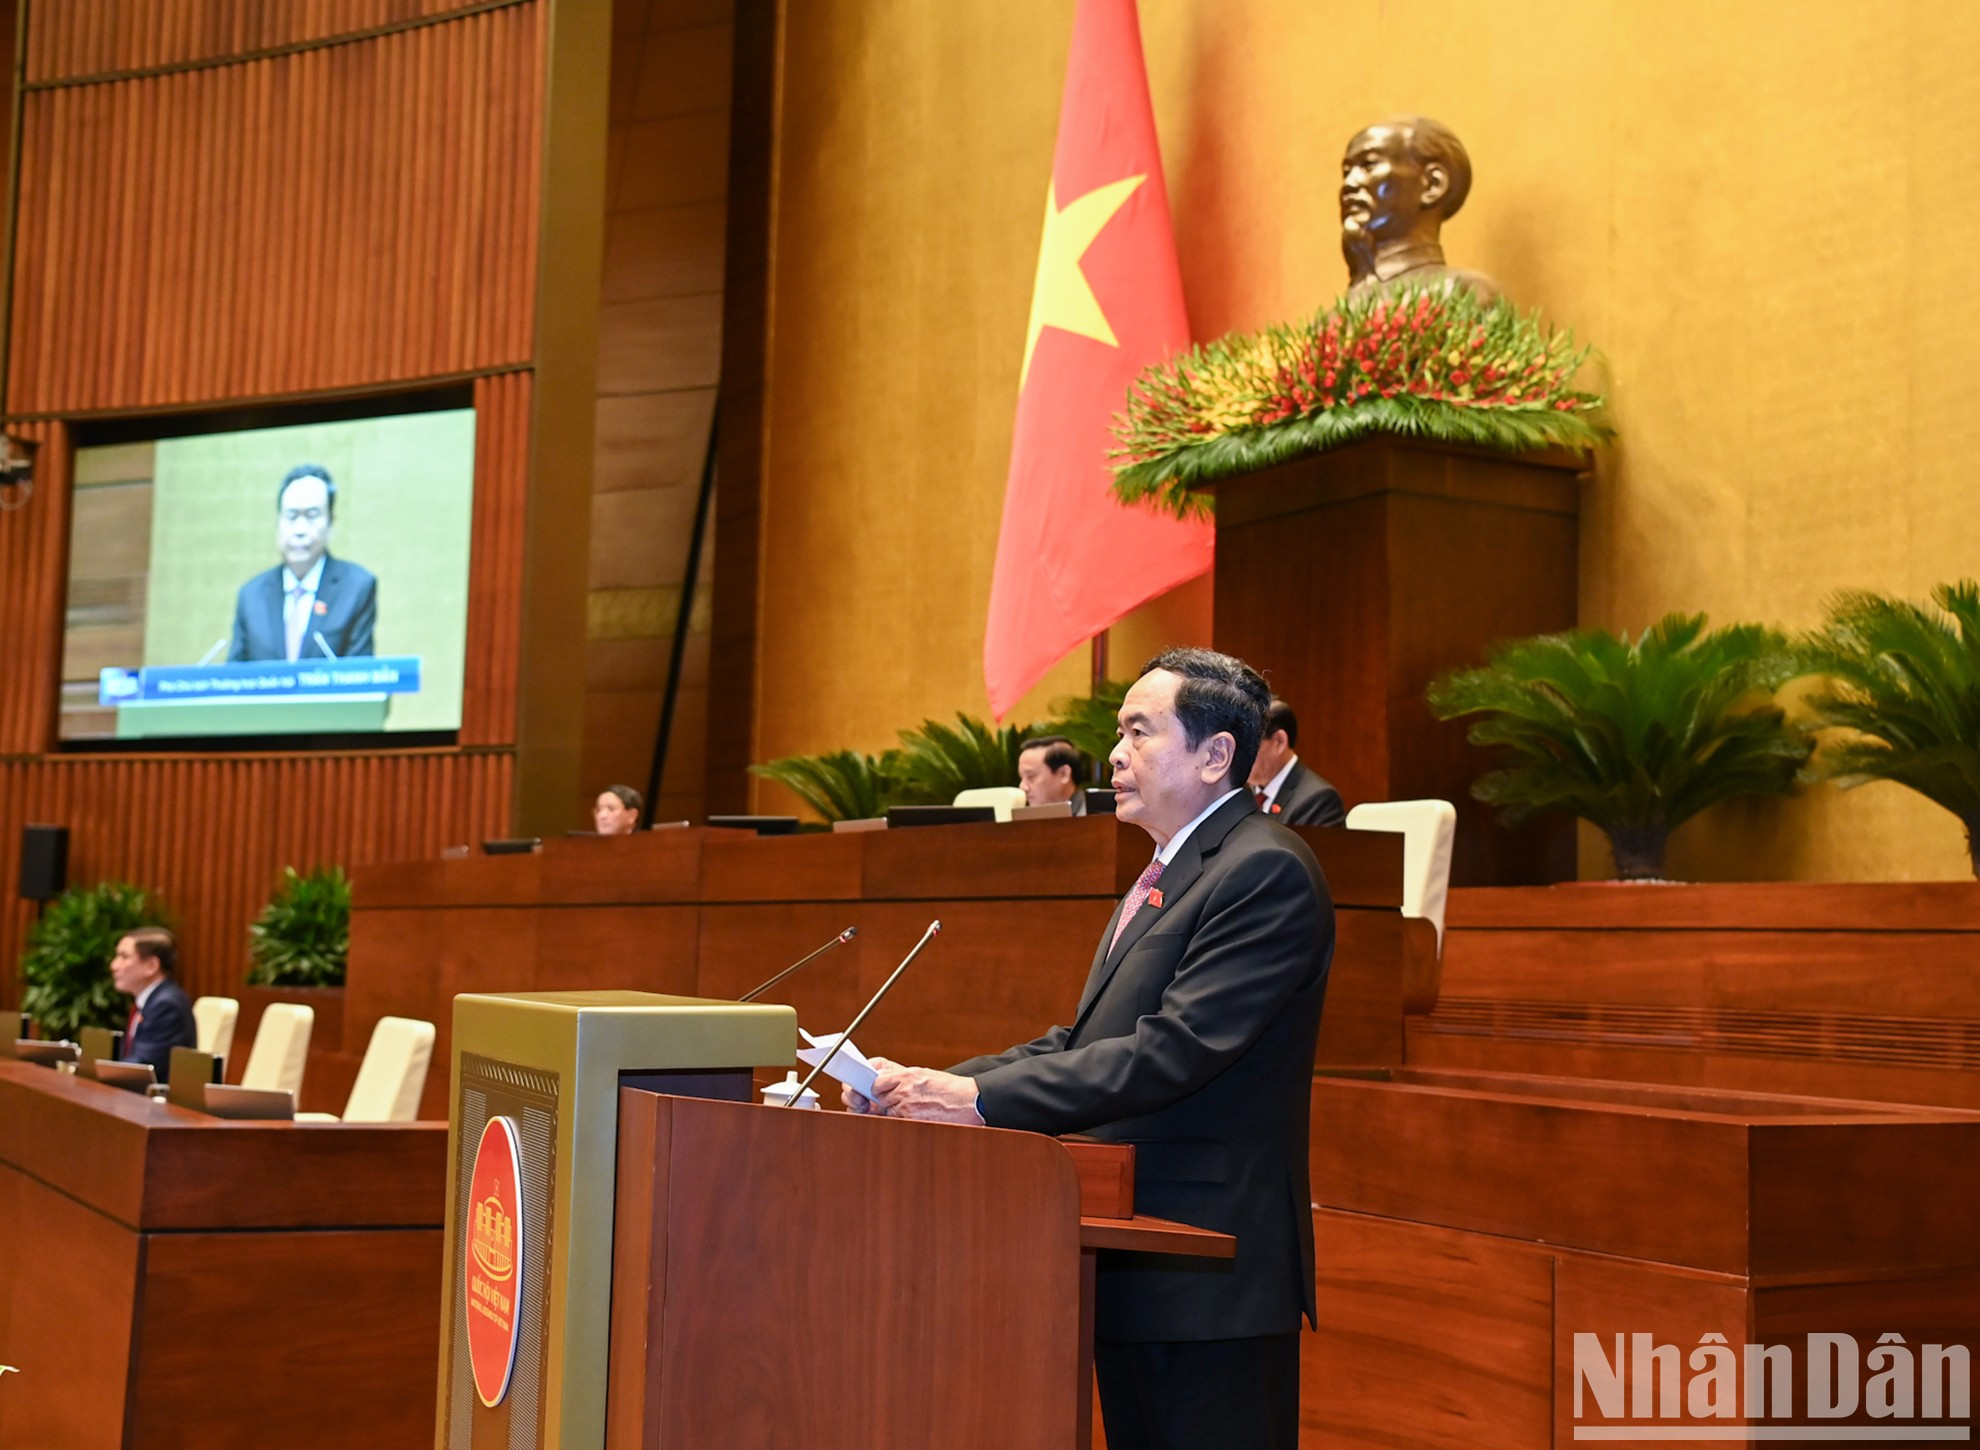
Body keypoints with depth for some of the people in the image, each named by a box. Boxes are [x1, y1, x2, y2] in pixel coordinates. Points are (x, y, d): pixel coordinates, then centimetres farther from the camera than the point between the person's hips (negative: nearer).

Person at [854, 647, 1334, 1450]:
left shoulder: (1265, 871, -15)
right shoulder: (1165, 875, 17)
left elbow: (1173, 1051, -24)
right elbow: (1084, 1043, 15)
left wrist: (983, 1098, -24)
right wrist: (935, 1085, 1)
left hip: (1207, 1281, -10)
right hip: (1139, 1272, 10)